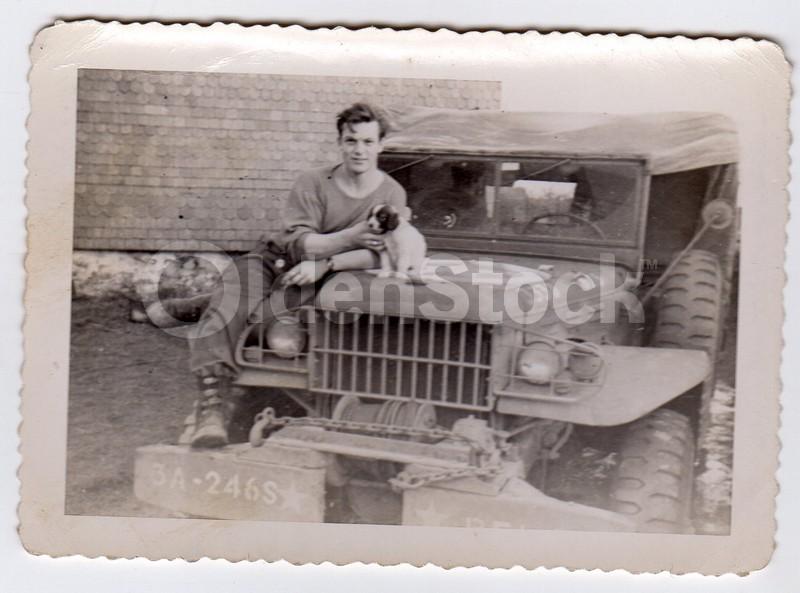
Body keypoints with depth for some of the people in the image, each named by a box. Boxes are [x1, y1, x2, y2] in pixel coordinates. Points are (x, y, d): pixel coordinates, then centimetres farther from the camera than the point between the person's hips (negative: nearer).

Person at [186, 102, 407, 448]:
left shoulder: (392, 195, -5)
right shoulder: (312, 184, -7)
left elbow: (379, 254, -18)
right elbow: (297, 243, -16)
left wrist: (323, 264, -30)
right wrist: (349, 238, -29)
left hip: (325, 280, -1)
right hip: (278, 262, 1)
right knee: (228, 306, -26)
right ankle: (212, 400, -31)